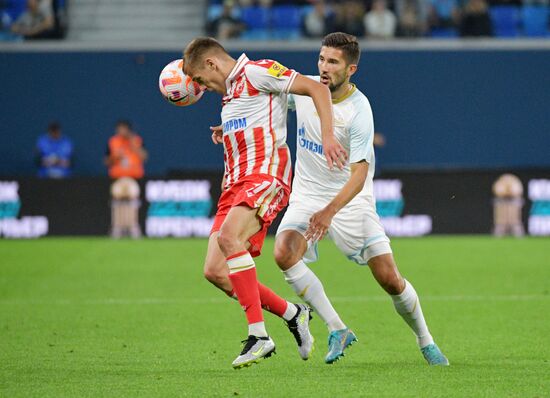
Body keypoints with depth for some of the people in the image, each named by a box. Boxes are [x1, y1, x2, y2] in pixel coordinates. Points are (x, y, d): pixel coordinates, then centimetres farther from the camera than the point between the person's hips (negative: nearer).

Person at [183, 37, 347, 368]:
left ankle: (259, 336, -32)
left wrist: (328, 136, -18)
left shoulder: (256, 71, -1)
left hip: (265, 174, -9)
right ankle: (292, 315, 13)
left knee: (229, 236, -34)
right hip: (235, 181, 9)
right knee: (215, 271, -4)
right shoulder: (230, 92, 27)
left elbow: (317, 89, -9)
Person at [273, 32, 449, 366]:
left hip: (350, 198, -4)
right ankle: (338, 330, -14)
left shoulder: (359, 110, -22)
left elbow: (359, 173, -27)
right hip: (307, 195, 4)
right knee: (284, 253, -25)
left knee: (390, 280, -7)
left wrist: (330, 211, -40)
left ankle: (425, 341, 20)